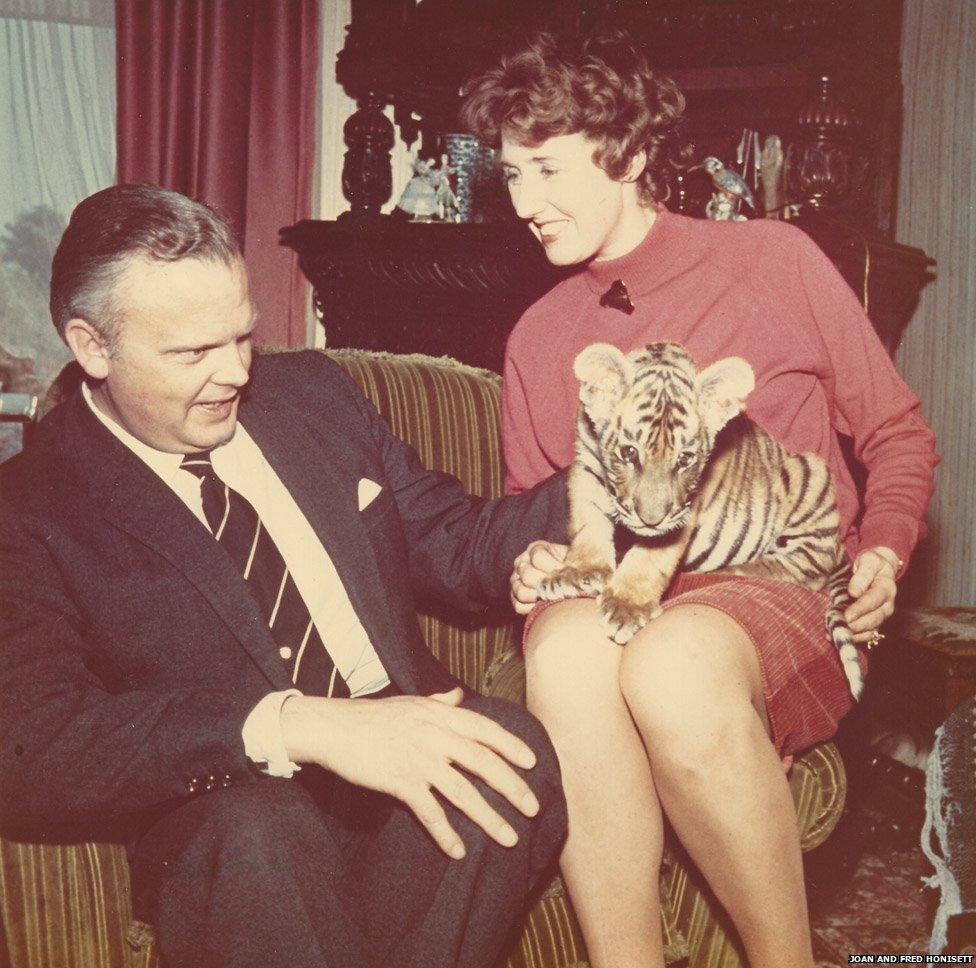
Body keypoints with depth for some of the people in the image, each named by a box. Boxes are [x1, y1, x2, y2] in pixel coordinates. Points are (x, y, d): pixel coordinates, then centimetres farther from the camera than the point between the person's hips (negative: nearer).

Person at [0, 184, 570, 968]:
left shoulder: (311, 392, 13)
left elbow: (459, 547, 17)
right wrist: (297, 726, -30)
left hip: (406, 768, 5)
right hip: (230, 839, -4)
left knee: (513, 747, -28)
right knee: (254, 826, -38)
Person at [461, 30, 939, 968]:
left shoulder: (772, 259, 7)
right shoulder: (536, 339, 16)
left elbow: (897, 433, 13)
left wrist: (885, 549, -4)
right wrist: (531, 564, 1)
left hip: (784, 594, -2)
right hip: (617, 600, 3)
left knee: (674, 660, -37)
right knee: (565, 641, -34)